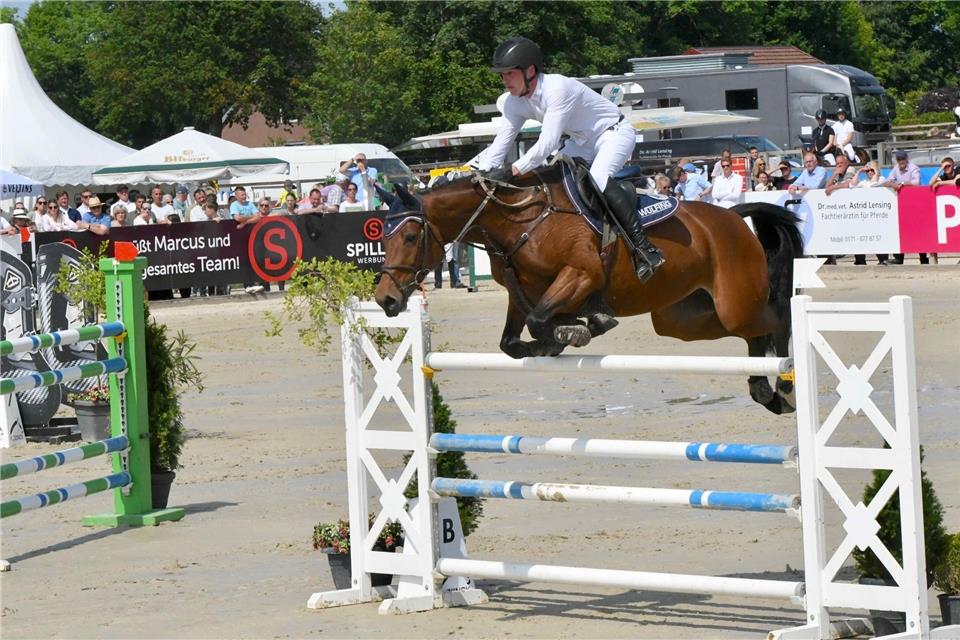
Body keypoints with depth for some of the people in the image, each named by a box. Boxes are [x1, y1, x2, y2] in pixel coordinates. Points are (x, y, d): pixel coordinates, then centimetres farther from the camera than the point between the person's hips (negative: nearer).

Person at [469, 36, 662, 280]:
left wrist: (516, 170, -44)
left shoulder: (557, 88, -33)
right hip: (582, 141, 9)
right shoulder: (513, 102, -7)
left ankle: (644, 246, -34)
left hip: (615, 133, -9)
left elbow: (547, 143, -38)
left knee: (598, 178, -33)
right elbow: (500, 145, -6)